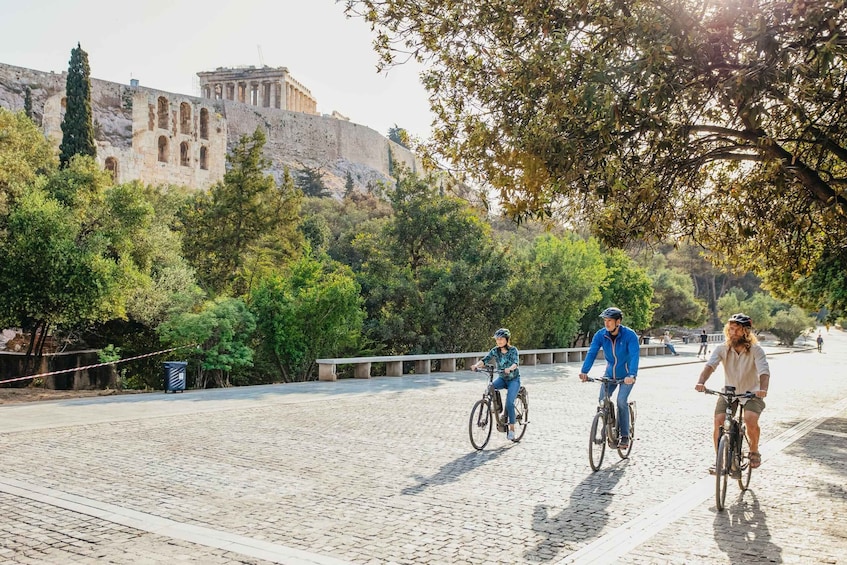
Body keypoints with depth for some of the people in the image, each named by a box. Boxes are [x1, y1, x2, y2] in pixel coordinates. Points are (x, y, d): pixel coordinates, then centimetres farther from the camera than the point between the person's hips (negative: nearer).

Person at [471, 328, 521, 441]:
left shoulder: (513, 350, -14)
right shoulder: (495, 350, -4)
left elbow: (515, 363, -29)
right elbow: (485, 359, -15)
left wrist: (509, 368, -52)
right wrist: (476, 365, -36)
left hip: (514, 379, -4)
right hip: (502, 378, 4)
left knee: (509, 403, -21)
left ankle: (512, 429, -7)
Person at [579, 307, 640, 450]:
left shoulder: (630, 335, -23)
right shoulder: (600, 335, -14)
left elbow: (634, 355, -32)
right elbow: (591, 353, -22)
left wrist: (631, 375, -47)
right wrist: (584, 372, -36)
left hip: (627, 375, -4)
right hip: (610, 374, 4)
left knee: (621, 401, -19)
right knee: (602, 401, -8)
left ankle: (625, 436, -5)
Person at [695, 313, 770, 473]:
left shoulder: (756, 350, -15)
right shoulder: (722, 349, -10)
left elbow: (764, 371, -28)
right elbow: (710, 365, -25)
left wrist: (763, 389, -49)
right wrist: (701, 382, -45)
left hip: (751, 393, -2)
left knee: (750, 419, -27)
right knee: (718, 421, -17)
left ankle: (754, 451, 3)